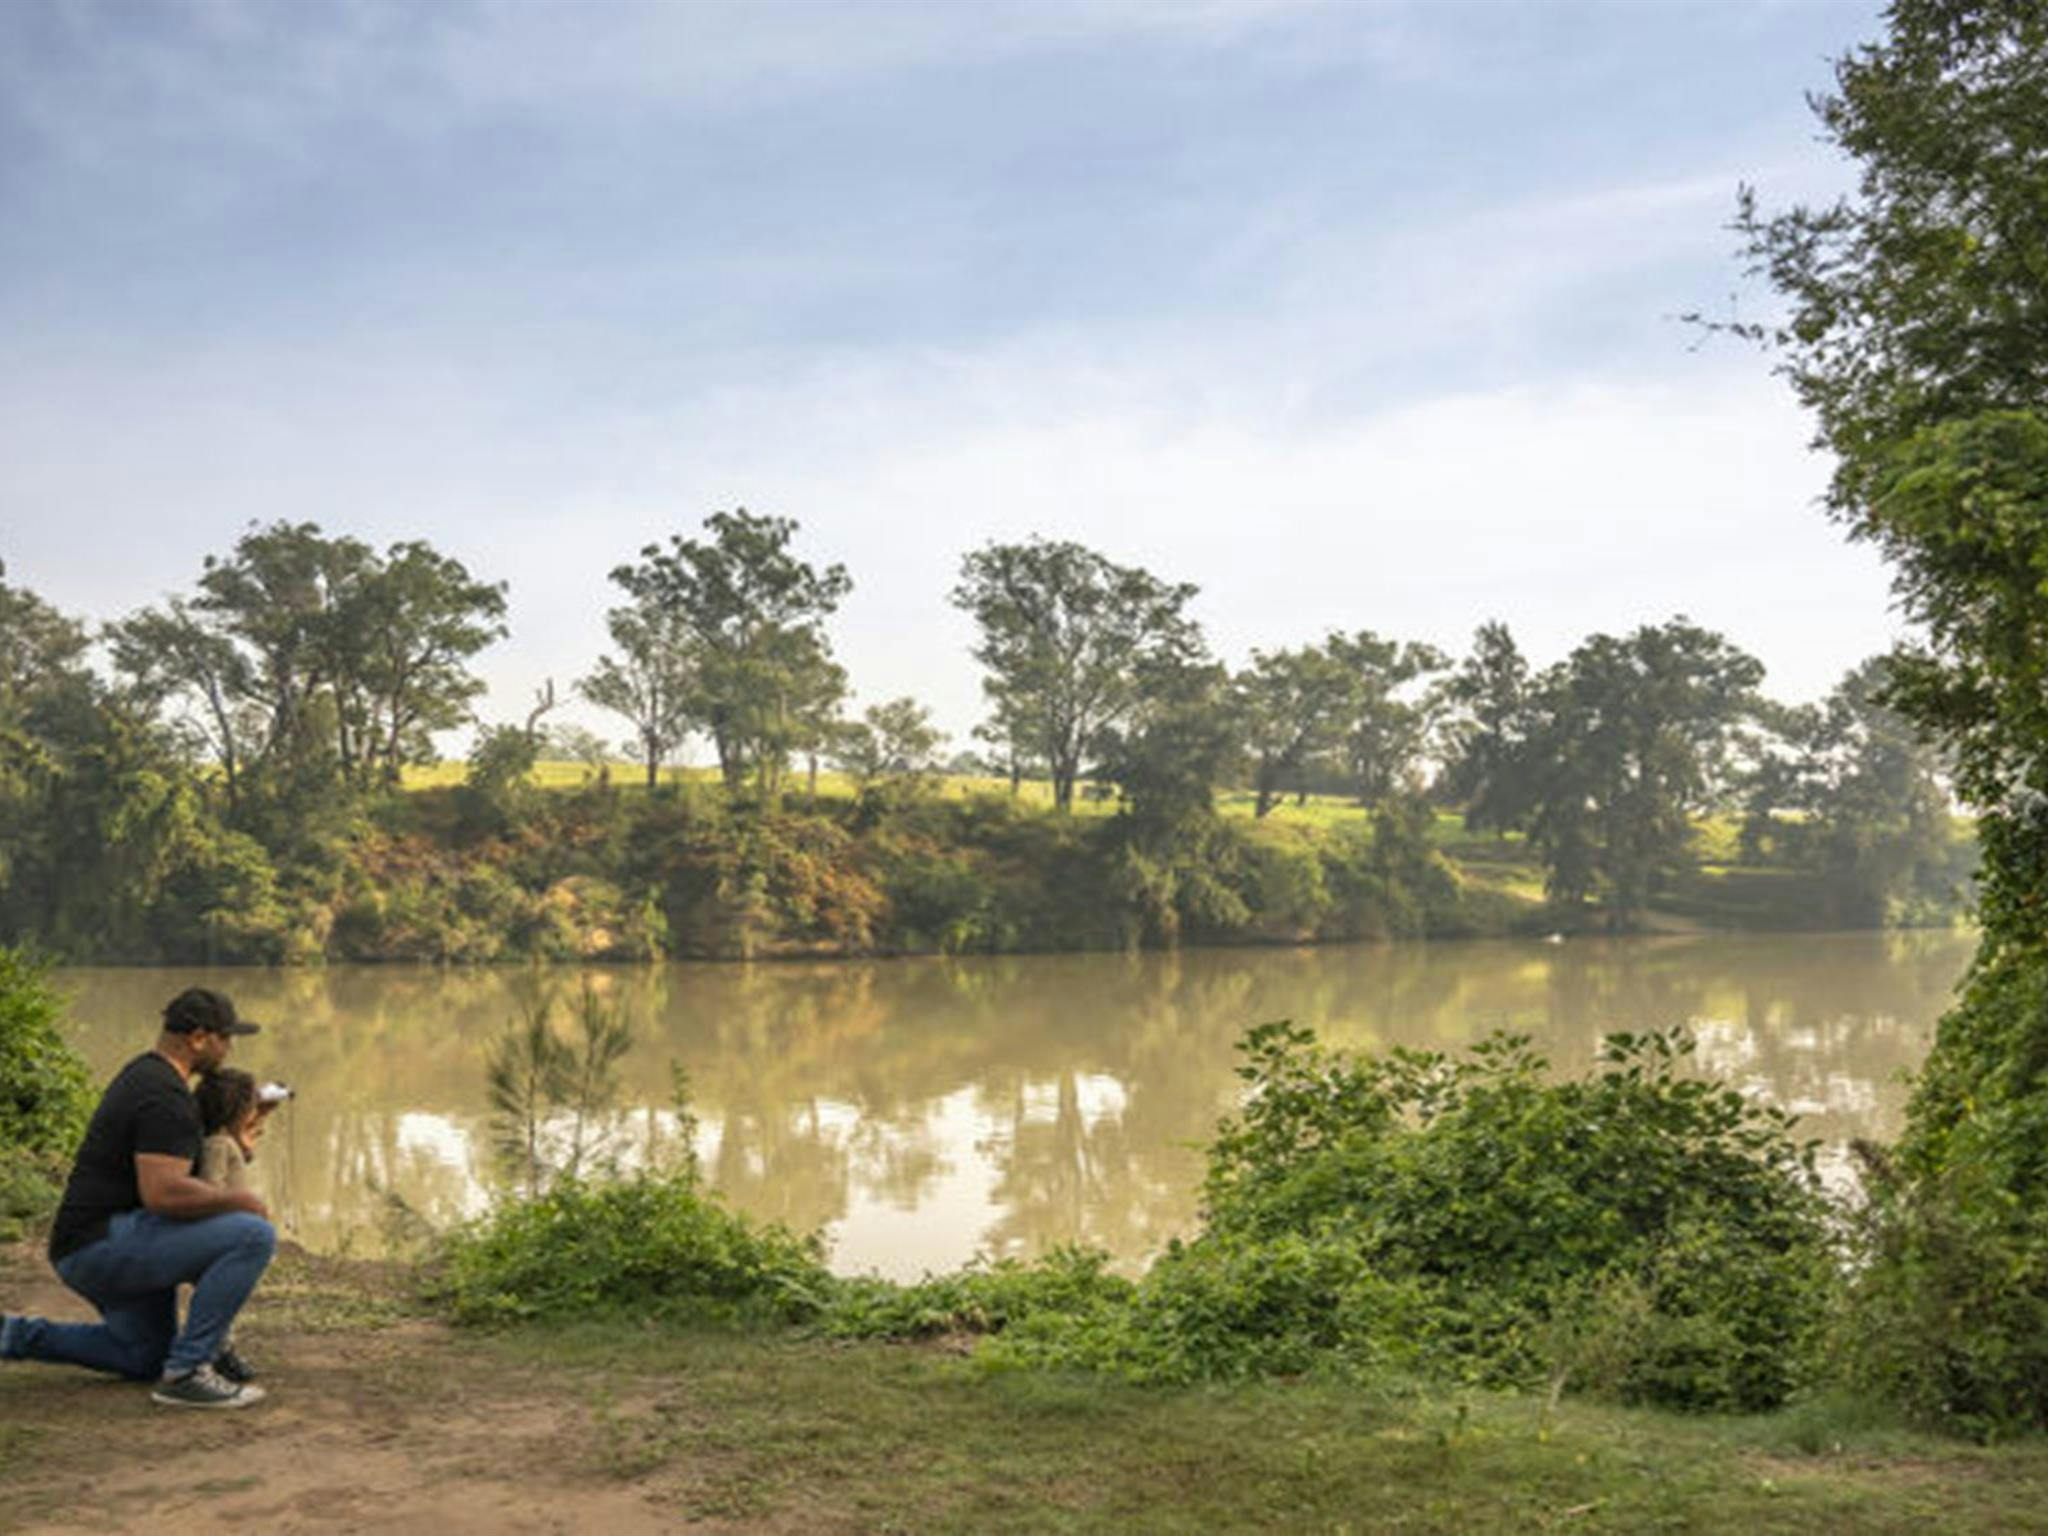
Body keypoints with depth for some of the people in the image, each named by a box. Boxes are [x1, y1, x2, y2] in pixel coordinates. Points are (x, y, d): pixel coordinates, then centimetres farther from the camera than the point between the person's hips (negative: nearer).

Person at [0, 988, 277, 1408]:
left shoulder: (144, 1072, 14)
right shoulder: (166, 1097, -19)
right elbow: (163, 1192, -30)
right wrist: (237, 1200, -16)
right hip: (105, 1243, -11)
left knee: (146, 1359, 29)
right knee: (254, 1236, -24)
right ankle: (187, 1371, -17)